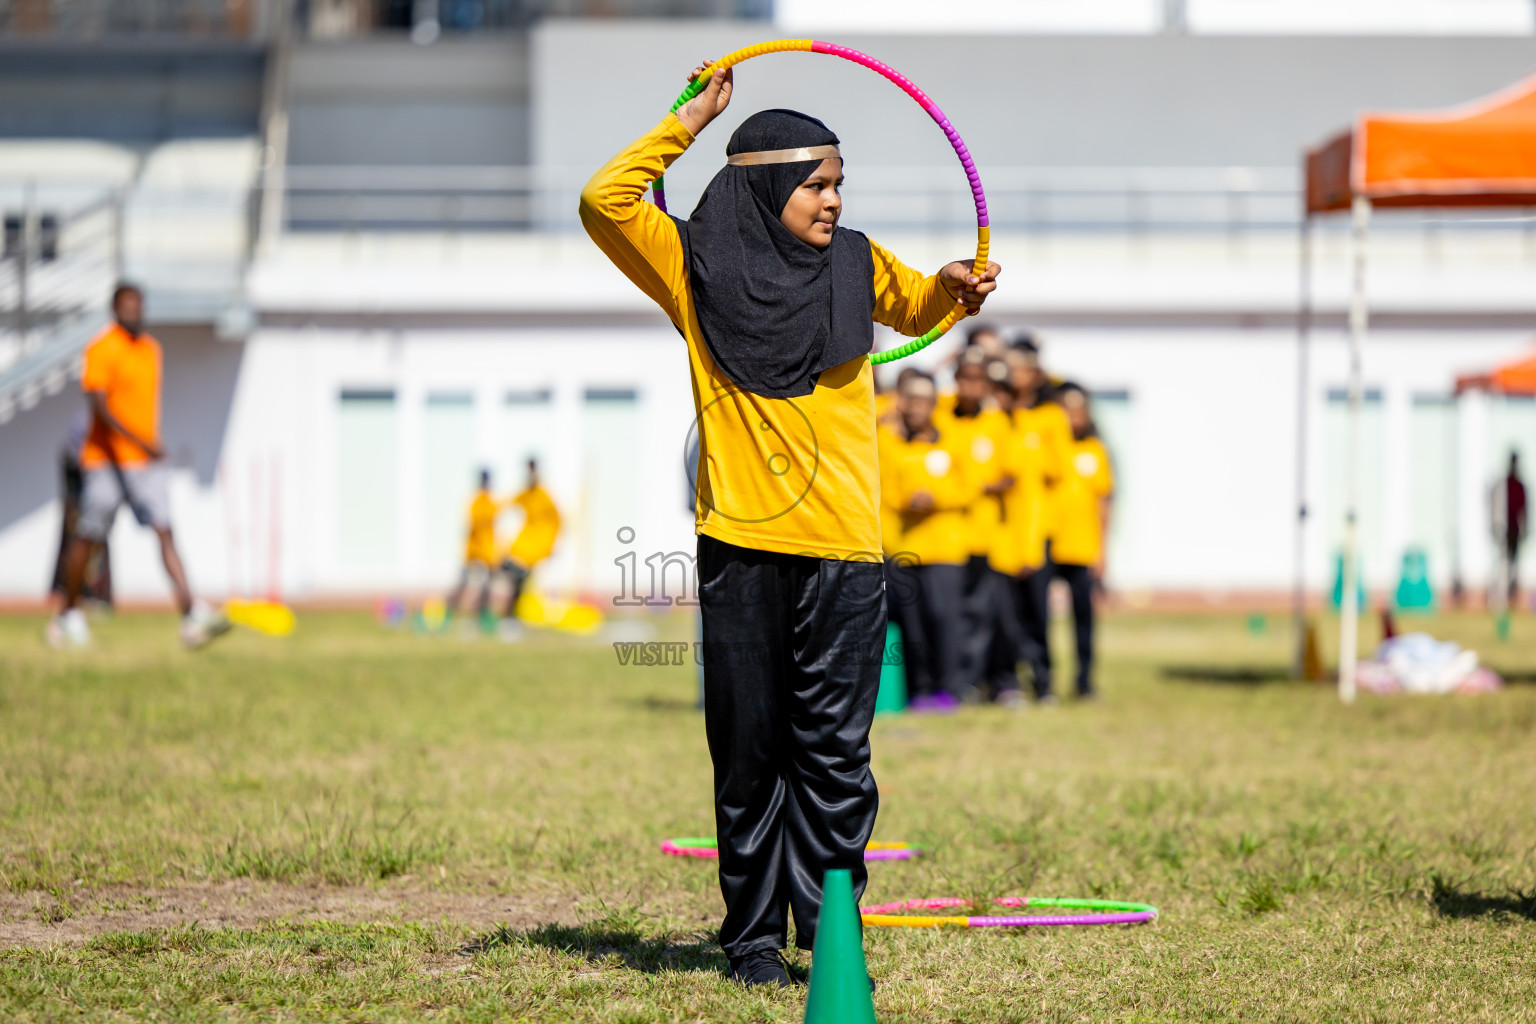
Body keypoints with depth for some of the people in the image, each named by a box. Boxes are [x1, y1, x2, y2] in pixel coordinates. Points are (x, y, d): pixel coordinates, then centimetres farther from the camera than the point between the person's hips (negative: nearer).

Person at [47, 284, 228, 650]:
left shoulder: (151, 349, 13)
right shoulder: (101, 350, -10)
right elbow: (98, 405, -20)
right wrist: (139, 441, -29)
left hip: (149, 460, 5)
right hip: (107, 459, -5)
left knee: (165, 532, -10)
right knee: (88, 539, 5)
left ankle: (192, 617, -22)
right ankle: (68, 616, 24)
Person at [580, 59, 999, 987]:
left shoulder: (855, 264, 10)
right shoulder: (700, 268, 3)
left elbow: (918, 307, 29)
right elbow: (605, 201, -8)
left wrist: (953, 287, 6)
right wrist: (690, 122, -7)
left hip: (843, 546, 1)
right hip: (741, 546, -1)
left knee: (834, 747, -1)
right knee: (749, 747, 4)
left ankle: (831, 928, 3)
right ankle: (754, 933, 11)